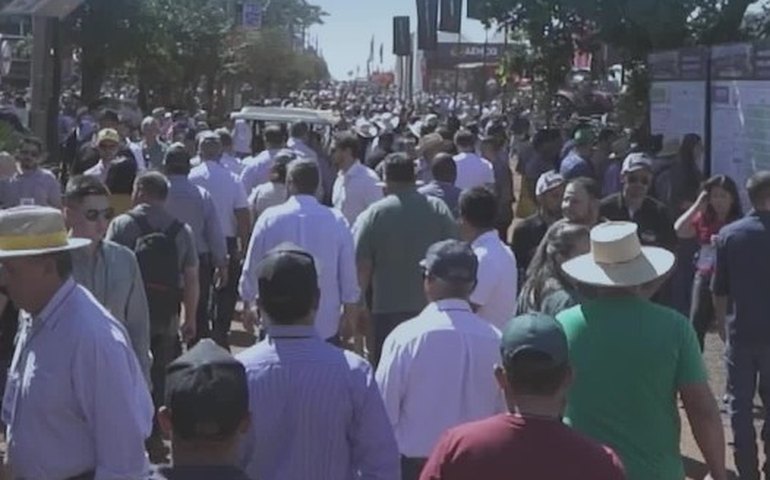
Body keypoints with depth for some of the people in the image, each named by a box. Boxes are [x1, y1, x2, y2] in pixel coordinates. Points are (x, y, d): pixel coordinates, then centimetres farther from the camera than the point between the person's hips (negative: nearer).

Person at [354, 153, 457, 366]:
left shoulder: (374, 214, -7)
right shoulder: (439, 209, 0)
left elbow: (362, 266, -7)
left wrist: (359, 305, 6)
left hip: (388, 310, -2)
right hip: (434, 308, 2)